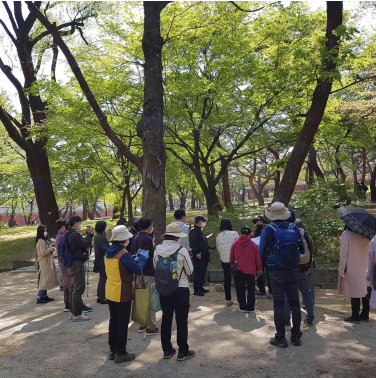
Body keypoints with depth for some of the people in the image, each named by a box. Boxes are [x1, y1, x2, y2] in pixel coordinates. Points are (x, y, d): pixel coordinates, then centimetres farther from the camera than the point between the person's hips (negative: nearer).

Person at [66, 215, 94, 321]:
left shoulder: (69, 234, 15)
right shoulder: (74, 235, -19)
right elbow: (86, 244, -17)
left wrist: (88, 234, 6)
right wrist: (89, 234, -6)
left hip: (72, 264, 11)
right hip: (77, 264, -11)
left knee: (73, 288, 16)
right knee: (78, 289, -6)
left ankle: (74, 311, 25)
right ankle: (77, 314, -2)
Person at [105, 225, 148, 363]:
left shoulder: (108, 253, 5)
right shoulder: (124, 254, -22)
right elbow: (138, 269, -17)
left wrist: (135, 258, 14)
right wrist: (143, 258, 0)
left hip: (110, 293, 8)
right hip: (123, 295, -8)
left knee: (113, 321, 17)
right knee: (122, 324, 3)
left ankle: (112, 350, 27)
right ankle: (121, 353, 11)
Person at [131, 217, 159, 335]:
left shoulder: (136, 238, 12)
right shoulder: (148, 239, -15)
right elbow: (150, 257, -19)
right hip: (147, 272, -9)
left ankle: (142, 324, 24)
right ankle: (151, 327, 1)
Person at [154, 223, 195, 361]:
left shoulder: (157, 250, -5)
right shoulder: (182, 251, -17)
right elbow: (190, 271, -6)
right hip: (181, 289, -4)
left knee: (166, 318, 15)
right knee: (181, 320, 7)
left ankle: (167, 350, 26)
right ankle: (183, 351, 16)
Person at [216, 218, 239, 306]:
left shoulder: (218, 236, 0)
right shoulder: (234, 234, -10)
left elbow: (218, 249, 10)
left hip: (224, 260, 3)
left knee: (227, 279, 11)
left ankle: (228, 299, 15)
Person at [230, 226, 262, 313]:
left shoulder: (235, 243, -1)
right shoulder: (253, 244, -5)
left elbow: (231, 256, 4)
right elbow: (257, 257, 0)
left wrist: (232, 266, 17)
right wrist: (259, 268, 12)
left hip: (238, 269, 1)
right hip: (250, 270, -1)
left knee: (240, 288, 10)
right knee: (251, 289, 10)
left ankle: (242, 307, 10)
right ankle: (250, 308, 10)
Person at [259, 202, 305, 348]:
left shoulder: (267, 230, -9)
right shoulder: (294, 228, 0)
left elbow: (262, 252, -3)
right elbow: (302, 249, 6)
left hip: (276, 272, -3)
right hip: (293, 271, 3)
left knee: (279, 304, 4)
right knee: (295, 303, 12)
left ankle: (280, 338, 9)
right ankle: (296, 336, 21)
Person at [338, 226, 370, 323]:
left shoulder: (347, 233, -9)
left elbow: (343, 254, -11)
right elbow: (368, 252, 5)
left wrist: (341, 270, -6)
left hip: (352, 269, -5)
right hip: (365, 268, 5)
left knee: (355, 292, -2)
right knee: (365, 290, 11)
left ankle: (355, 316, 2)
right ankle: (365, 314, 20)